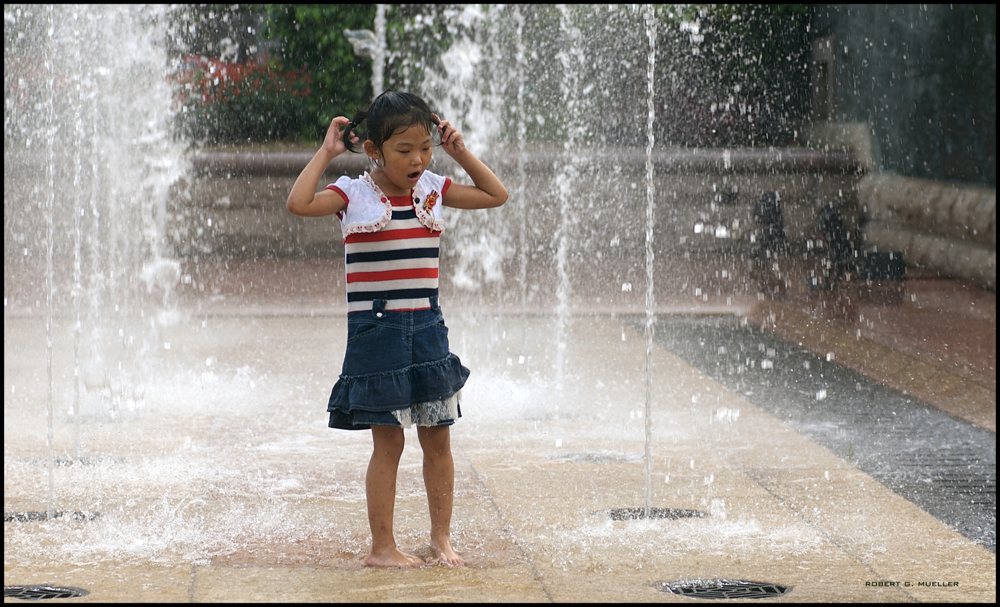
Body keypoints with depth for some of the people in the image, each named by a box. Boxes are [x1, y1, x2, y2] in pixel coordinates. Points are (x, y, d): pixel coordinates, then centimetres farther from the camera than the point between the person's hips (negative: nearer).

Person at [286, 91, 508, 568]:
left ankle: (441, 538, 19)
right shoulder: (354, 195, -7)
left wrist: (460, 152, 6)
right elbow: (298, 203, -23)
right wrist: (326, 152, -15)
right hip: (376, 331, -5)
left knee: (438, 439, 8)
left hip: (427, 328, 5)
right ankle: (382, 547, 7)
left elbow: (496, 195, 16)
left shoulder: (434, 190, 6)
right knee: (387, 442, -1)